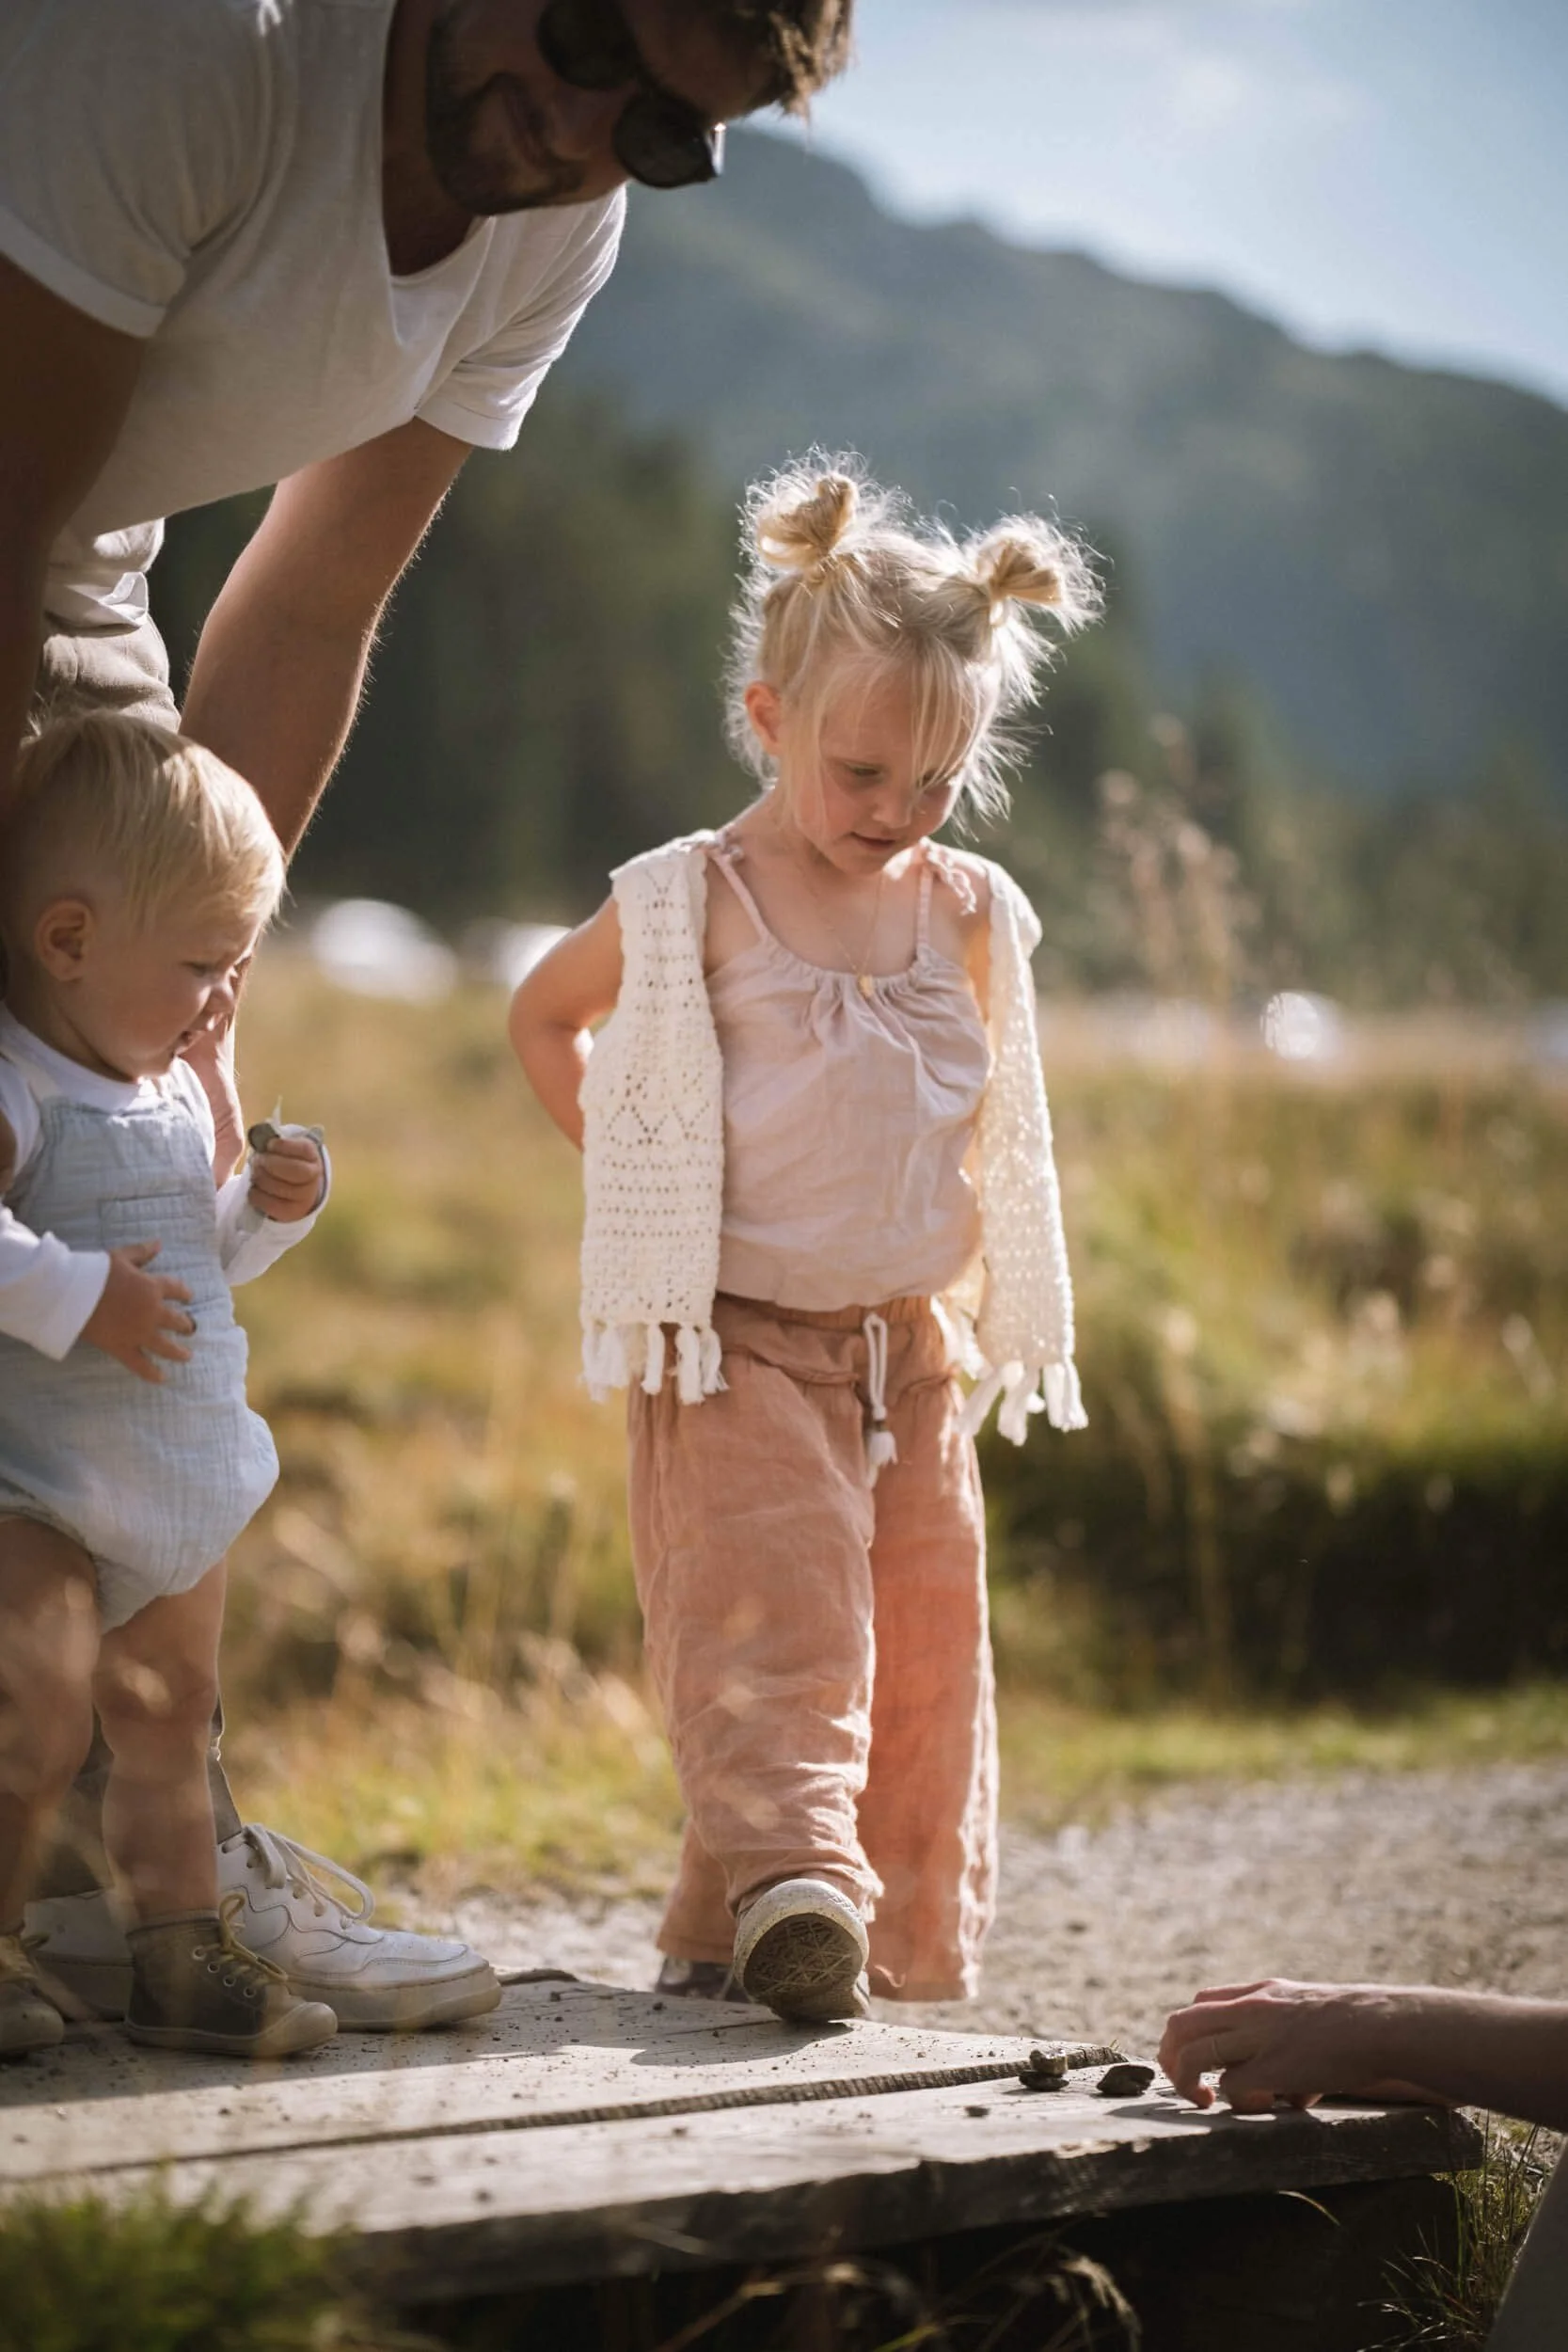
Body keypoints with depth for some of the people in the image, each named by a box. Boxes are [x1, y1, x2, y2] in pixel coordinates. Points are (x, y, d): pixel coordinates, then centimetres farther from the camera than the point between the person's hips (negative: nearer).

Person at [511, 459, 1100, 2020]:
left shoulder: (973, 921, 5)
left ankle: (910, 1931, 16)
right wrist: (629, 1179, 4)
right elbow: (543, 1018, 11)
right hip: (734, 1346, -4)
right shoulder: (687, 908, -6)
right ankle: (788, 1881, -33)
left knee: (924, 1644, 6)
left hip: (911, 1349, 4)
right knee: (770, 1613, -20)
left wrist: (999, 1308, 13)